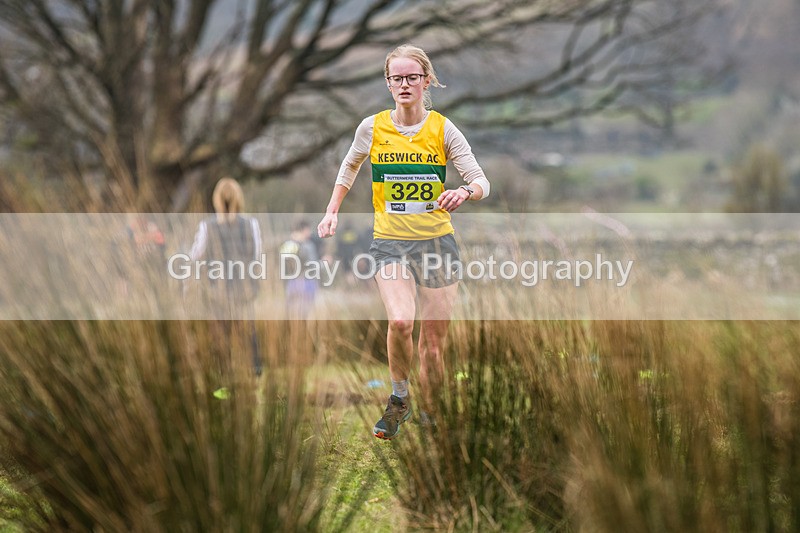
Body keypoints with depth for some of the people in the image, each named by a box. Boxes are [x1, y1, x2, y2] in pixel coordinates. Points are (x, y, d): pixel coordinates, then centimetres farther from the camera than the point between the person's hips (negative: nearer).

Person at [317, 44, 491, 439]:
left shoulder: (443, 129, -2)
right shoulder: (372, 128, 1)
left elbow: (481, 181, -6)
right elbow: (349, 167, 21)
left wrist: (466, 192, -28)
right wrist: (332, 211, 14)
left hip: (437, 242, 1)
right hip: (389, 241, 0)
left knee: (433, 343, 2)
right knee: (400, 322, -25)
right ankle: (399, 399, -2)